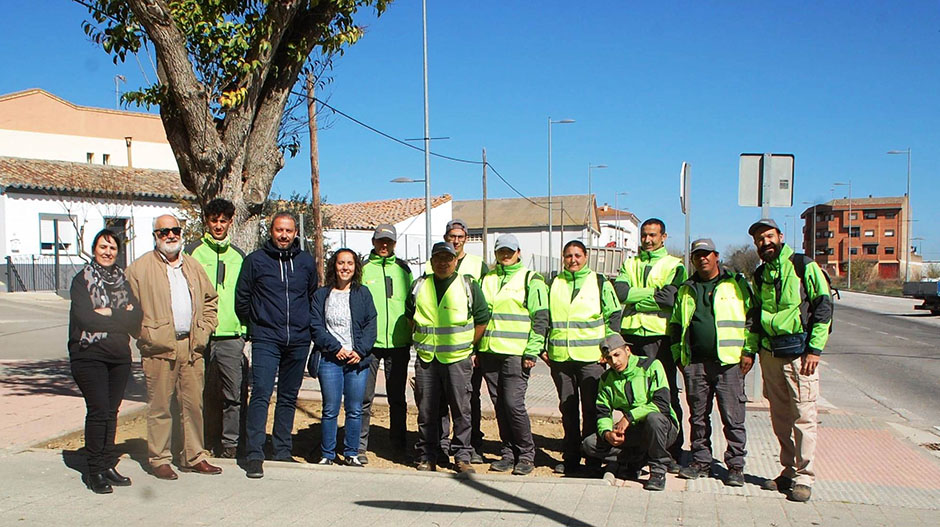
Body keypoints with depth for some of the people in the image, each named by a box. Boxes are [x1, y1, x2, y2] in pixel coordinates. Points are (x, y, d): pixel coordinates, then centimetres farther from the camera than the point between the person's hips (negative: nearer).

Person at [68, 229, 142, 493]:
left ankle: (108, 465, 16)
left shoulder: (124, 280, 12)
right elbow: (86, 318, -12)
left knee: (111, 411, 7)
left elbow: (136, 318, 1)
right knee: (98, 410, -9)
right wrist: (121, 317, -8)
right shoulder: (82, 280, 1)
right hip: (89, 355, -4)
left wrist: (108, 313, -12)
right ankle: (95, 470, 0)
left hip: (119, 355, 4)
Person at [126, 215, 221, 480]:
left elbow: (210, 299, 22)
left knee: (193, 403, 8)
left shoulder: (193, 266, 16)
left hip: (192, 347, 4)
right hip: (159, 349, -4)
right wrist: (145, 335, -7)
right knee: (159, 406, 2)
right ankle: (159, 459, 13)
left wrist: (204, 331, 11)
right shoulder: (140, 268, 1)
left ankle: (194, 457, 19)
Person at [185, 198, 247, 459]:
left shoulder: (238, 256, 15)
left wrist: (244, 329, 11)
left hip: (232, 337, 2)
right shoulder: (193, 252, 5)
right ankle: (209, 444, 17)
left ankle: (230, 444, 7)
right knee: (205, 393, 5)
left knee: (235, 393, -3)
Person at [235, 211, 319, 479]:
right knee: (261, 395, -13)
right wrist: (255, 326, 11)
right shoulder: (255, 260, 1)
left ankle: (282, 450, 20)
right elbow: (242, 298, 8)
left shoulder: (306, 262, 9)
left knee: (288, 397, 10)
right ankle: (255, 454, -10)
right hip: (266, 340, -3)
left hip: (298, 341, 3)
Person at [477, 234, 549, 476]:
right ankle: (509, 453, 18)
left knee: (513, 403, -10)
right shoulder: (487, 279, 18)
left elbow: (541, 318, -3)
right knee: (499, 405, 8)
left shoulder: (531, 280, 2)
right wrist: (476, 349, 14)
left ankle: (526, 455, 5)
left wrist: (532, 352, -11)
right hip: (489, 352, 5)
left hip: (516, 353, -5)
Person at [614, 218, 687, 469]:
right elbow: (621, 291, -2)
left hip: (660, 336, -3)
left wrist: (635, 298, -6)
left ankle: (673, 453, 6)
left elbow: (670, 297, -12)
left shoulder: (674, 265, 6)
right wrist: (653, 293, -9)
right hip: (632, 335, 4)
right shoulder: (630, 264, 17)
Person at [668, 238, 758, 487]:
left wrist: (749, 351, -4)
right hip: (695, 363, 4)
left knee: (733, 417, -2)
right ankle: (701, 461, 20)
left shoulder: (737, 284, 6)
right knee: (698, 417, 9)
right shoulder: (686, 290, 17)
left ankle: (735, 465, 7)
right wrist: (678, 354, 14)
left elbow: (752, 317, 3)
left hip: (729, 363, -4)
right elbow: (675, 325, 21)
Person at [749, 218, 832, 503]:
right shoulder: (760, 275, 15)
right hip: (770, 353, 6)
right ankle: (788, 471, 21)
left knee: (803, 416, -4)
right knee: (780, 418, 10)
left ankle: (804, 478, 3)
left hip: (799, 351, -6)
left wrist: (814, 349, -12)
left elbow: (824, 306, -7)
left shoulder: (804, 266, -3)